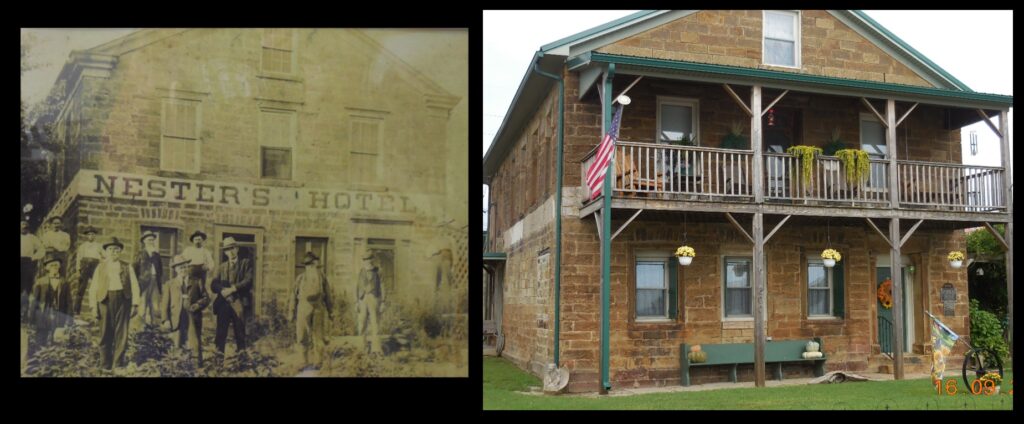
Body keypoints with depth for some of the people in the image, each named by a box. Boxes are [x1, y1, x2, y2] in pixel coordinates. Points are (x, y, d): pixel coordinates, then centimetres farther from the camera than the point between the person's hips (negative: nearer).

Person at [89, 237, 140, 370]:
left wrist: (135, 304, -3)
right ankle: (106, 362, 14)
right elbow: (93, 288, 7)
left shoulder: (127, 267, 12)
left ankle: (119, 360, 10)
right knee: (105, 332, 4)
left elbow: (134, 285, 6)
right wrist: (94, 306, -2)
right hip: (105, 299, 0)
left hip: (123, 299, 0)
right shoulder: (100, 267, 13)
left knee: (122, 331, 1)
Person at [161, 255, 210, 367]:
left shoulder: (196, 282, 12)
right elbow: (165, 304, 7)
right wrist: (166, 320, -4)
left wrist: (197, 306, -8)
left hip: (193, 319, 0)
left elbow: (206, 298, 11)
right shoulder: (170, 284, 12)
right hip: (177, 320, 0)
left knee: (195, 346, -5)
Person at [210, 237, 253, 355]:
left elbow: (248, 281, -5)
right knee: (221, 331, -7)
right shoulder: (221, 266, 19)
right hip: (224, 303, 2)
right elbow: (213, 285, 8)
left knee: (240, 331, 0)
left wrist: (232, 289, -15)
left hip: (239, 303, -2)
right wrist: (223, 290, -13)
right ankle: (219, 352, -8)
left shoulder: (246, 263, 9)